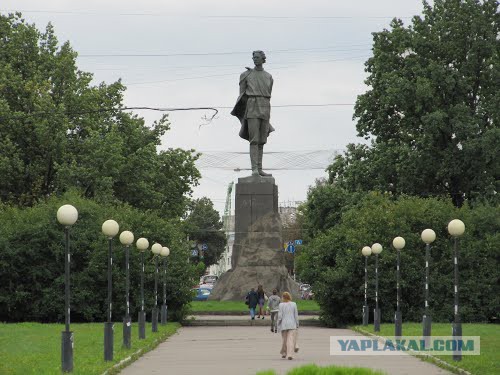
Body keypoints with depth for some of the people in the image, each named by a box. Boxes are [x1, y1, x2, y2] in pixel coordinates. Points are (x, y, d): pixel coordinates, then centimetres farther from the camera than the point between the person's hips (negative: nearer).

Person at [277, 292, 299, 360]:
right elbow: (296, 315, 2)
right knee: (291, 339, -3)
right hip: (292, 325, 0)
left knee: (284, 339, 14)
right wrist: (297, 324, 10)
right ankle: (290, 354, -14)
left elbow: (280, 316, -6)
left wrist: (278, 325, 5)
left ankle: (284, 353, 24)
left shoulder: (281, 305, -4)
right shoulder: (294, 304, 0)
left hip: (284, 325, 0)